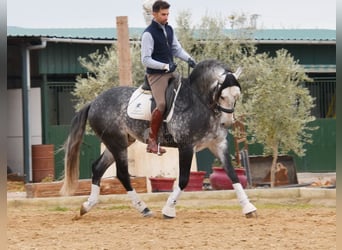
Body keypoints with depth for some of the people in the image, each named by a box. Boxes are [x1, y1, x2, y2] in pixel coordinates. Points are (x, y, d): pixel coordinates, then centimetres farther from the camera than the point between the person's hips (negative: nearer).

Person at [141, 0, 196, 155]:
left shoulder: (169, 30, 11)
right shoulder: (149, 34, -13)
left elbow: (176, 49, 18)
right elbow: (146, 60, -16)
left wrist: (188, 59, -1)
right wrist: (165, 66, -23)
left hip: (170, 73, 8)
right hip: (156, 74, -8)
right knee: (162, 104, -24)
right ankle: (152, 140, -15)